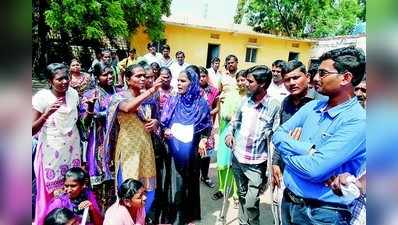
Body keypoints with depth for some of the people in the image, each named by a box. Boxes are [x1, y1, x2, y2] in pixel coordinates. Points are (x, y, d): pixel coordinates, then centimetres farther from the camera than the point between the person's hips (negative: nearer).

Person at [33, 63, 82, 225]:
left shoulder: (73, 93, -1)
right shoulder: (41, 97, -14)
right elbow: (32, 131, -17)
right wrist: (46, 114, -30)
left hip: (72, 149, 4)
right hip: (52, 152, -4)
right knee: (52, 193, 6)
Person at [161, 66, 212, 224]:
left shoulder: (201, 103, -4)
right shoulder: (173, 101, -1)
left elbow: (206, 127, 2)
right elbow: (164, 123, 5)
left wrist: (203, 140, -14)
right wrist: (165, 131, -15)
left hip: (192, 151, 0)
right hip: (174, 150, 1)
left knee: (191, 181, 15)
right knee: (176, 183, 7)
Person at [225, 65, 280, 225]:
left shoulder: (274, 106, -13)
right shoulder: (245, 100, 2)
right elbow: (235, 120, 16)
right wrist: (230, 133, -2)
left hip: (256, 163, -5)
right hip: (237, 158, 5)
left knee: (251, 203, -2)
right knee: (242, 195, 21)